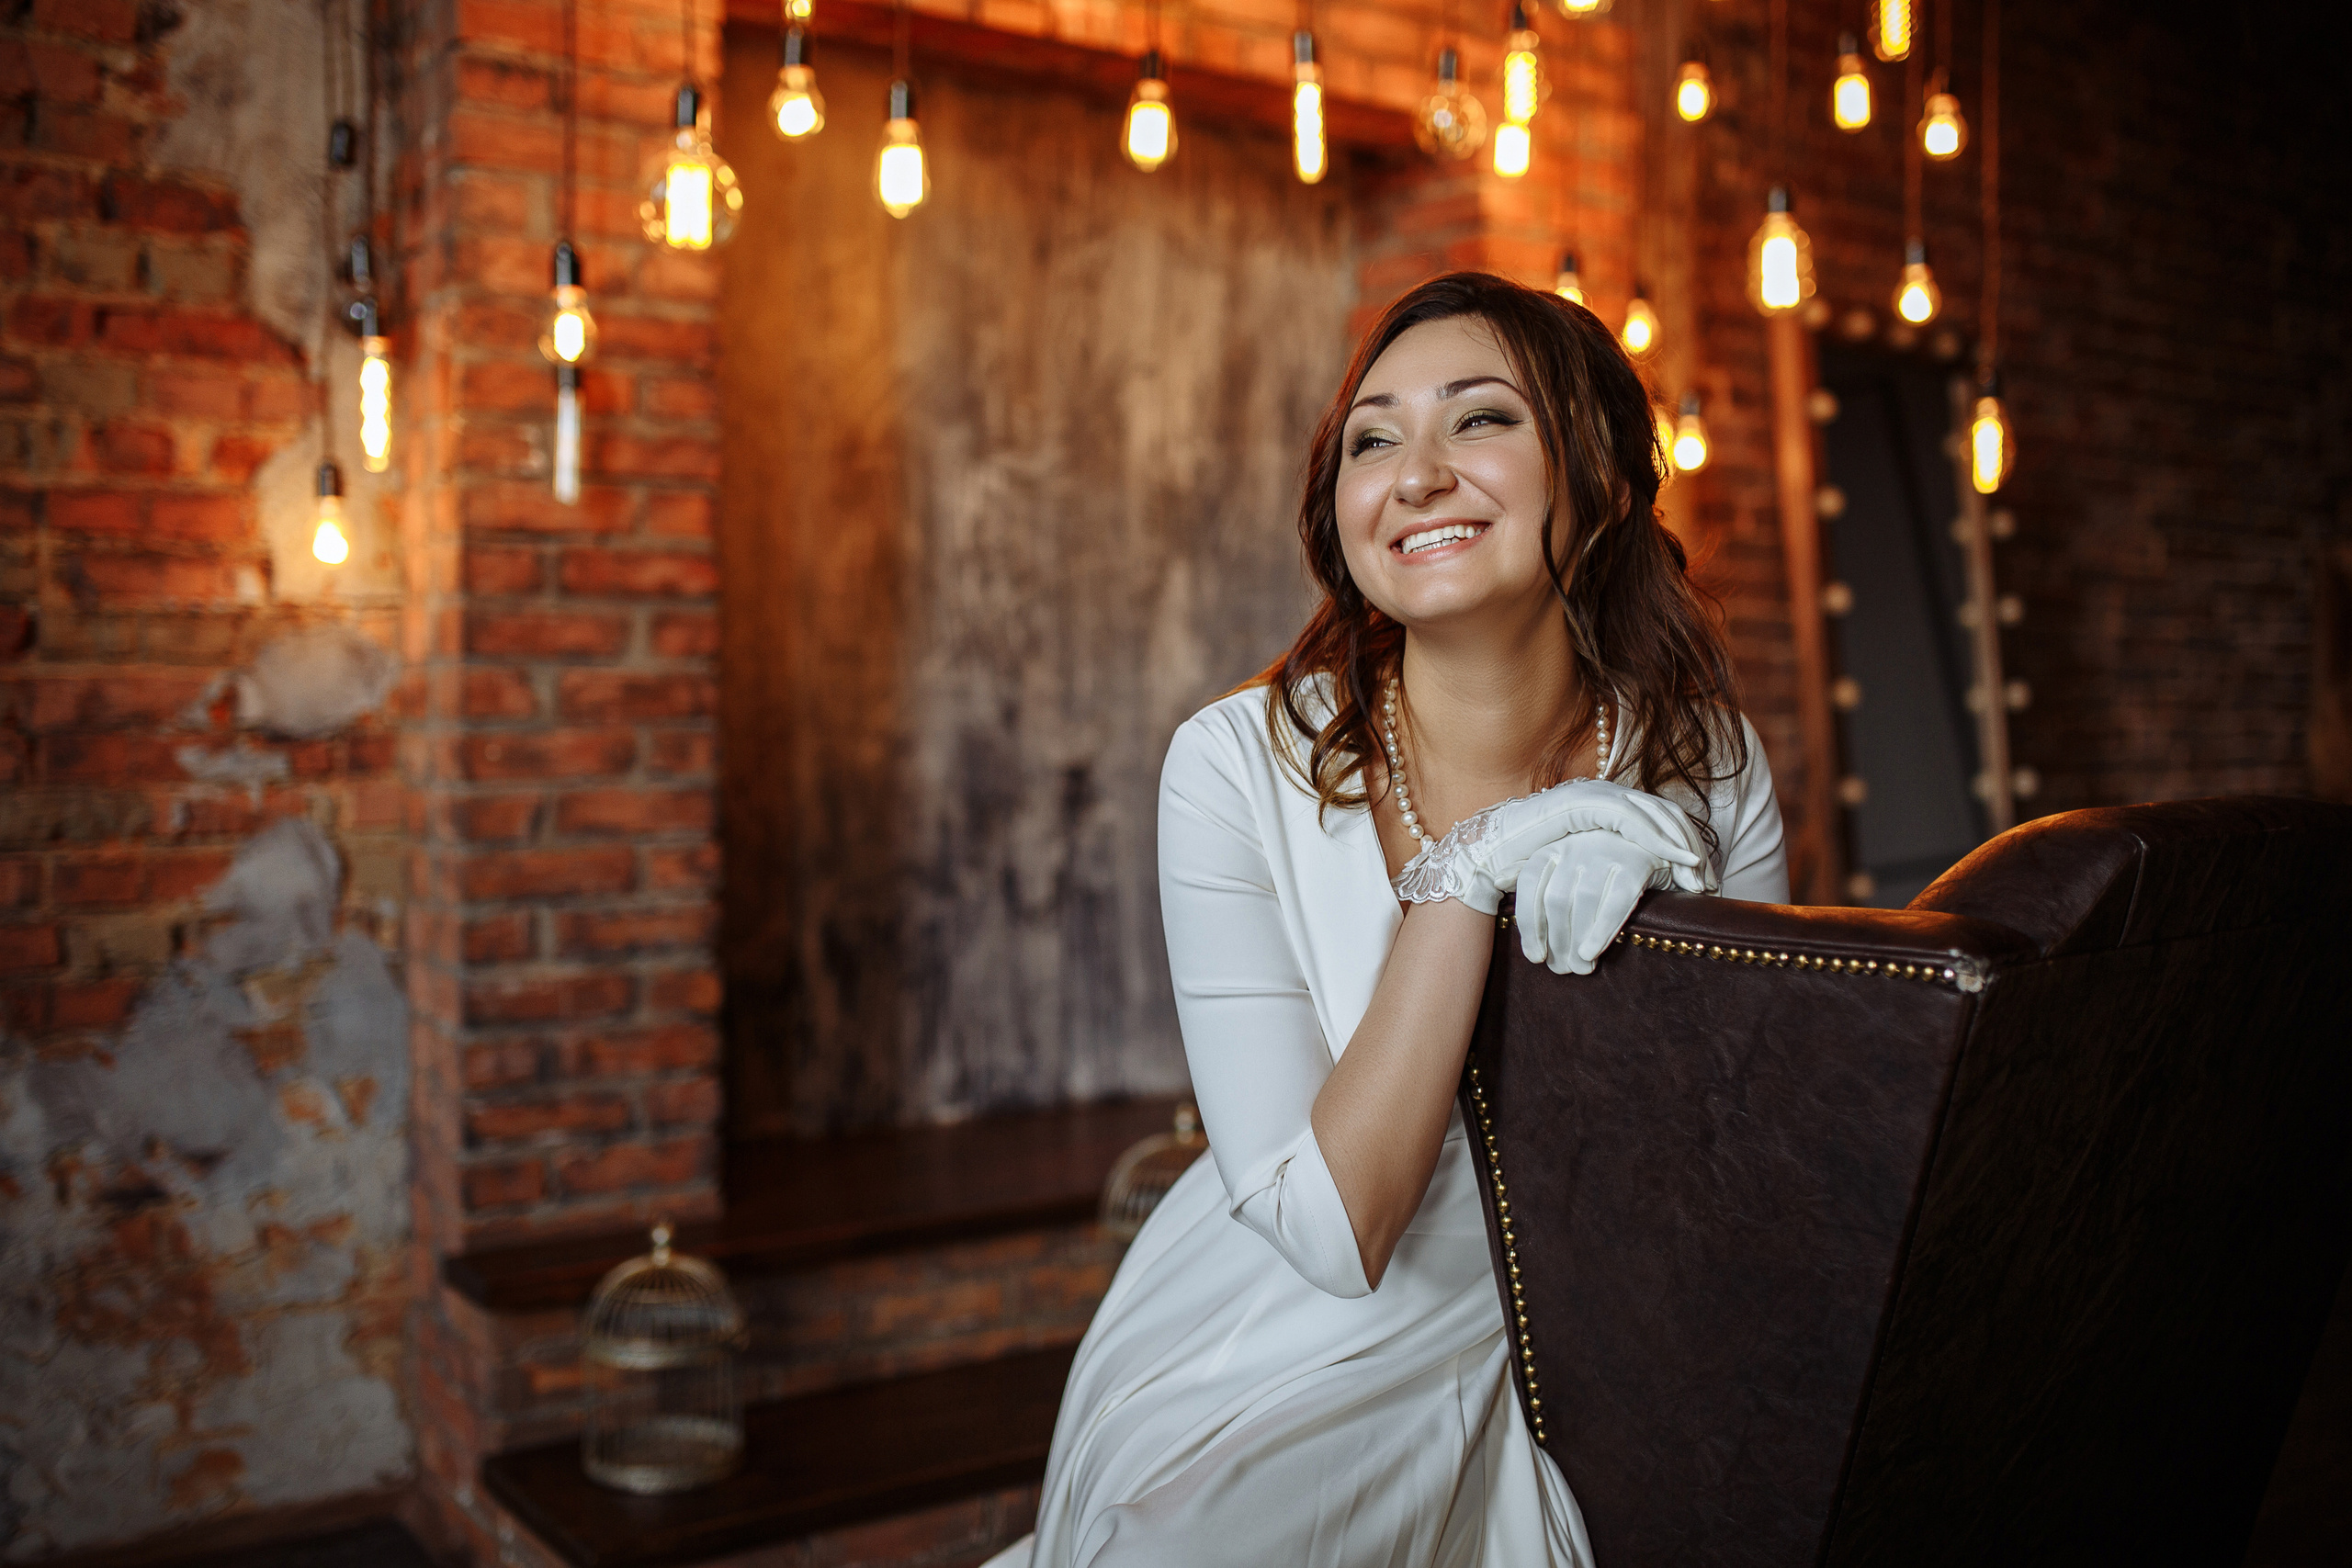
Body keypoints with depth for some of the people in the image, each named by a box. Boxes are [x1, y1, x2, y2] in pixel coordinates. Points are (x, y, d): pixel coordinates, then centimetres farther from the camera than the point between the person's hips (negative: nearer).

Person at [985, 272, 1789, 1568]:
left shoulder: (1706, 766, -8)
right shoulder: (1240, 766, -18)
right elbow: (1333, 1229, -22)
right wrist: (1467, 874, -29)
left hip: (1529, 1400, 4)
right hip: (1247, 1398, -3)